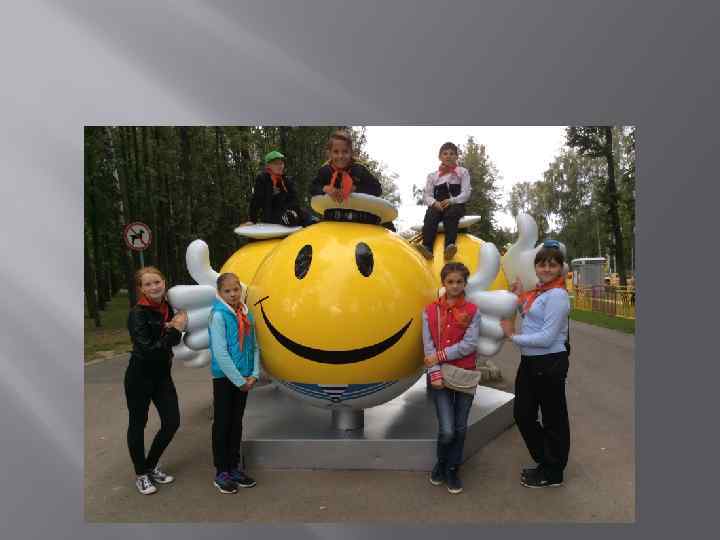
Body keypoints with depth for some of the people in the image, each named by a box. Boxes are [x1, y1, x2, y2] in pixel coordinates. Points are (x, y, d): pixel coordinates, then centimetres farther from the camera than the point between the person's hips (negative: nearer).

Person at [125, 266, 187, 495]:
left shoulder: (167, 308, 0)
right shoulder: (138, 313, -18)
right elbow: (148, 350, -25)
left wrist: (174, 327, -10)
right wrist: (175, 329, -23)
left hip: (162, 375, 6)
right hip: (140, 377, -6)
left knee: (172, 423, 9)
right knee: (138, 424, 11)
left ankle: (151, 466, 33)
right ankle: (141, 474, 31)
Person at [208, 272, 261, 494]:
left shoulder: (246, 314, 4)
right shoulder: (218, 315, -13)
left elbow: (254, 347, 6)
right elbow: (220, 353, -18)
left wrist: (254, 375, -5)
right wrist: (240, 381, -16)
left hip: (243, 379, 6)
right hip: (224, 378, -6)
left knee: (236, 423, 15)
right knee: (222, 424, 6)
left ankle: (234, 467, 29)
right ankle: (221, 472, 18)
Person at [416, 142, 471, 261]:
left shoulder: (462, 172, 18)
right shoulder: (432, 175, 22)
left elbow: (466, 193, 4)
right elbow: (426, 195, 11)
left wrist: (452, 200, -15)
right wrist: (434, 203, -13)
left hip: (456, 205, -2)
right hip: (438, 205, 2)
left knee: (450, 214, -36)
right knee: (431, 215, -32)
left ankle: (449, 246, -56)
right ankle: (427, 247, -51)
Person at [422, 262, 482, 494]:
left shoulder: (472, 311, -2)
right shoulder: (430, 311, 1)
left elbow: (469, 345, -11)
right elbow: (428, 346, -4)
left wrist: (440, 356, -14)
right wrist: (435, 373, -15)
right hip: (440, 375, 0)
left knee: (460, 428, 9)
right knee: (447, 430, -6)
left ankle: (453, 470, 31)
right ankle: (441, 464, 25)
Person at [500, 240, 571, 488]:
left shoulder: (557, 295, -17)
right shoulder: (537, 291, 9)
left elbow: (547, 337, -21)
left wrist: (513, 336, -13)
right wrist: (519, 299, 8)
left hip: (549, 364, -9)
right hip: (529, 362, 9)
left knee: (552, 418, 10)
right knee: (523, 414, 17)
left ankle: (552, 473, 29)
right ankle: (544, 461, 38)